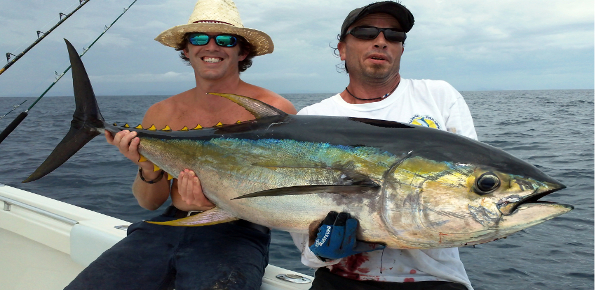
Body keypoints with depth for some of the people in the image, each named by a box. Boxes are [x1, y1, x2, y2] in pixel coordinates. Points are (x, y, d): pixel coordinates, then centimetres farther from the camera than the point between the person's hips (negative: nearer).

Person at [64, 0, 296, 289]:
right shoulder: (161, 114, 7)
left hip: (235, 232, -4)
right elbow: (150, 203, 11)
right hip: (169, 225, 5)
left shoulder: (273, 111, -6)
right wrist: (149, 168, -12)